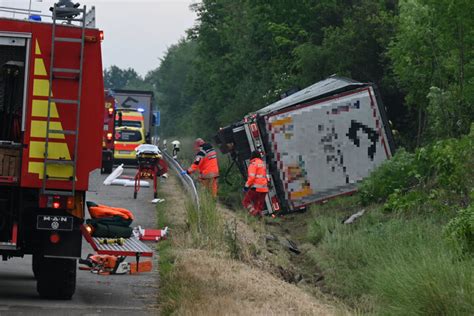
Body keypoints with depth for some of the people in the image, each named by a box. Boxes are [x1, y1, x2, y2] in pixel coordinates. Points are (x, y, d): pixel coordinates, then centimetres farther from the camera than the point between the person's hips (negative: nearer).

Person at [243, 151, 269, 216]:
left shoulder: (253, 164, -5)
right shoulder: (263, 164, 19)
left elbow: (252, 177, -15)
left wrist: (247, 186, -13)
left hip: (256, 187, -7)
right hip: (264, 188, 7)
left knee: (246, 201, 0)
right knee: (259, 206, 9)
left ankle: (254, 212, -21)